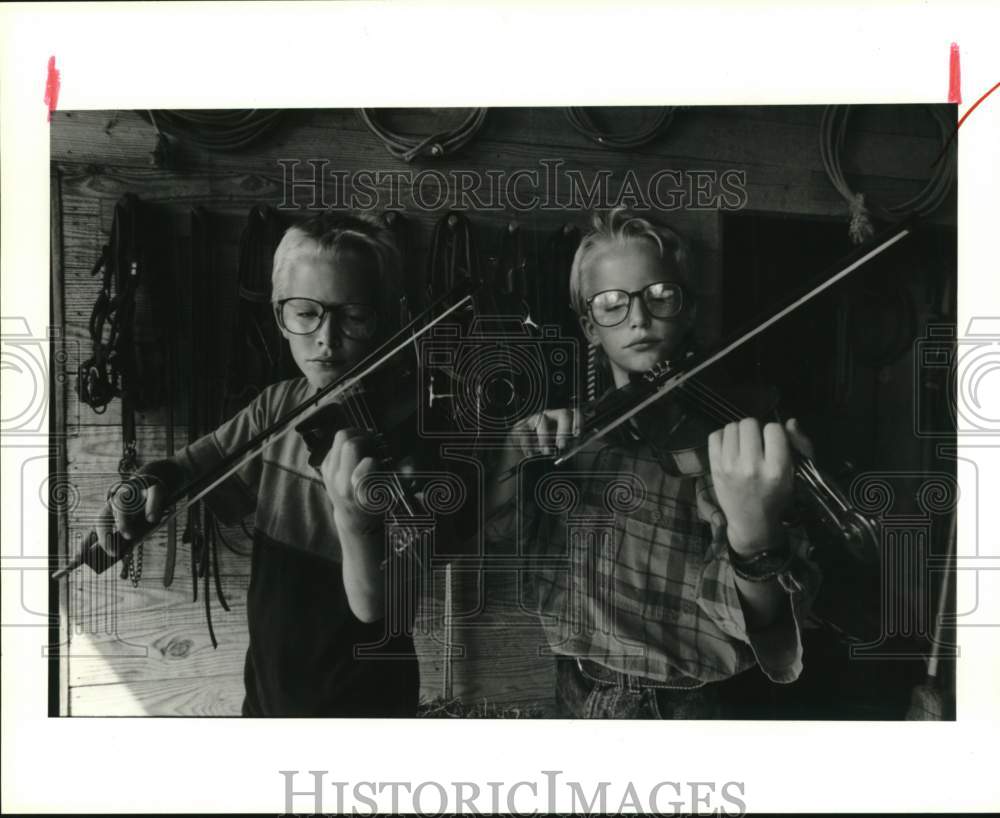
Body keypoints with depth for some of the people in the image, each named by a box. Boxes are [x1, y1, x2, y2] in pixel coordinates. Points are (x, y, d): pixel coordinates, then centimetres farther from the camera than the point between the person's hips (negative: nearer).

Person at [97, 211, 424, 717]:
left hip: (358, 702, -5)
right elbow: (200, 464, 10)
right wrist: (151, 483, -12)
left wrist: (355, 523, -46)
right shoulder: (277, 405, -6)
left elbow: (380, 614, -28)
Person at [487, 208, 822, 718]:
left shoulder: (728, 440, -9)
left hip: (678, 708, -3)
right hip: (571, 698, 4)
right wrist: (520, 451, -11)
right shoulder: (556, 436, 5)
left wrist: (753, 536, -39)